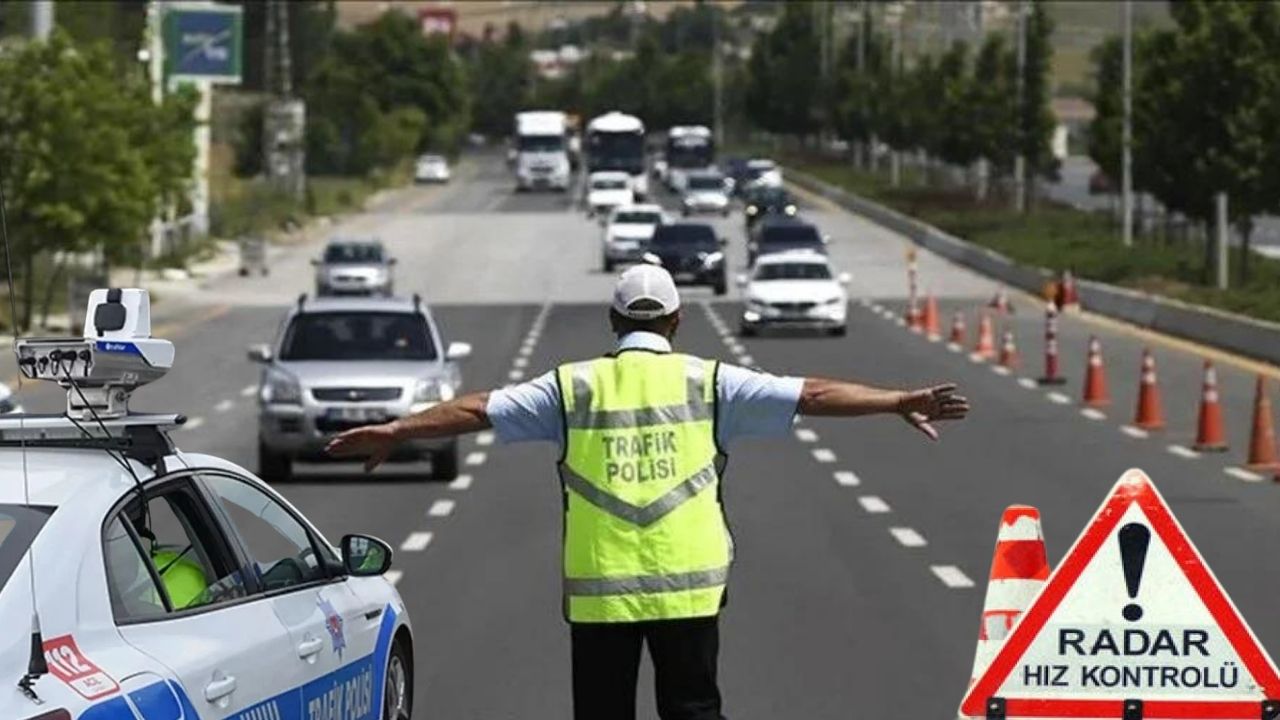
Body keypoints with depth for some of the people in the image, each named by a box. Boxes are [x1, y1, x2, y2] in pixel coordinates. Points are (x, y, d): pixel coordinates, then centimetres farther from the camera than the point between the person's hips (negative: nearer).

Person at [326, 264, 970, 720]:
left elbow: (477, 411, 5)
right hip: (688, 585, 0)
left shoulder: (573, 387, 3)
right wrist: (900, 403, 5)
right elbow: (812, 395, 1)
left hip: (598, 588, 0)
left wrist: (392, 432, 14)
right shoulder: (708, 383, 2)